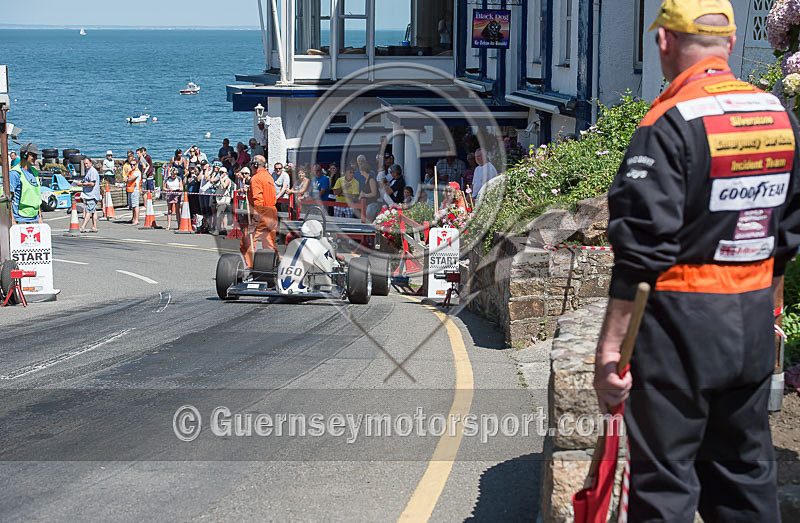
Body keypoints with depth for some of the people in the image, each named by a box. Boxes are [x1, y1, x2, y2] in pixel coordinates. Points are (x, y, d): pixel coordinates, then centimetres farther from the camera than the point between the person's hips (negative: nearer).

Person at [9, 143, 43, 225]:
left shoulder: (34, 171, 15)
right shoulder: (14, 173, -9)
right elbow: (9, 198, -11)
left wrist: (40, 216, 19)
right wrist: (12, 220, -16)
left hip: (34, 219, 7)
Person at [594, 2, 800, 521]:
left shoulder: (669, 124, -15)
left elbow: (642, 250, -19)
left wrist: (610, 348, -17)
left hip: (680, 323, -6)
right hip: (754, 326, 7)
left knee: (665, 478, 2)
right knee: (746, 469, 16)